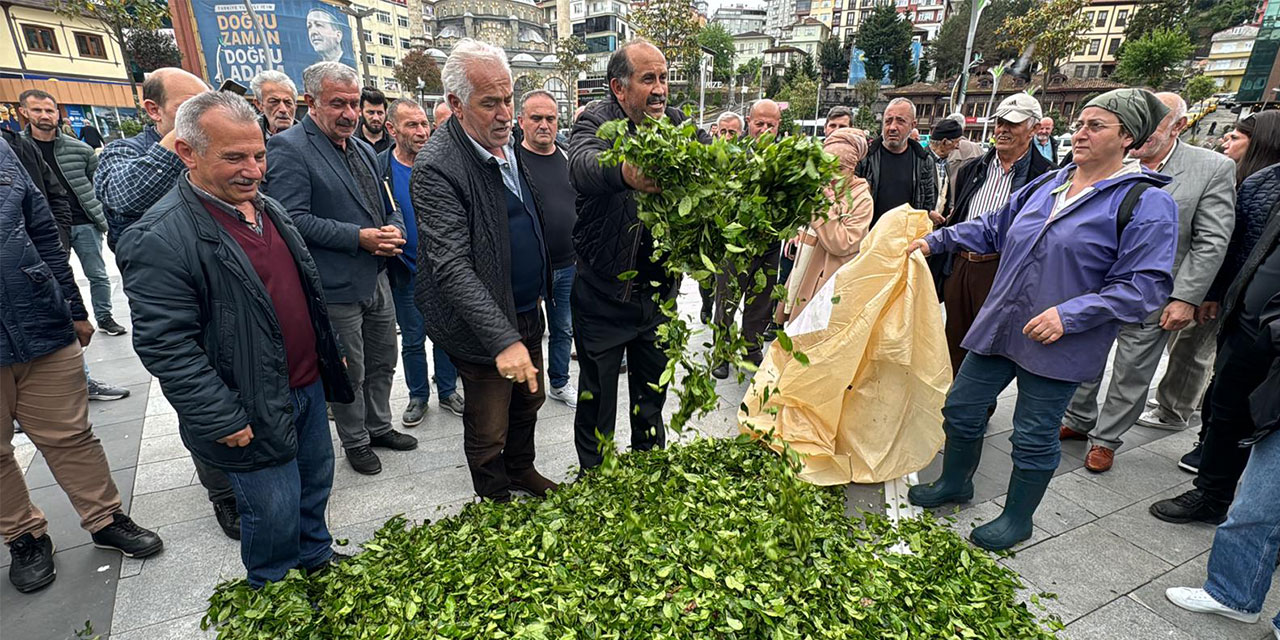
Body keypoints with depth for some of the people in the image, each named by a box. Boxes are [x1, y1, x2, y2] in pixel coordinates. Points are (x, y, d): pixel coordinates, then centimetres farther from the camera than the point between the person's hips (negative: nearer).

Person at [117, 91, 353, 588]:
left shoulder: (269, 208, 6)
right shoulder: (160, 238, -20)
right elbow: (165, 346, -21)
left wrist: (330, 354, 18)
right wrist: (223, 421, -19)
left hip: (308, 385, 8)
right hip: (254, 414, -7)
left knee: (316, 485, 23)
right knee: (275, 515, 8)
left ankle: (319, 566, 46)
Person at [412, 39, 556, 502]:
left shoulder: (507, 143, 4)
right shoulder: (437, 167, -22)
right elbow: (452, 267, -29)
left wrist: (543, 287, 15)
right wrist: (503, 339, -35)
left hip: (527, 312, 8)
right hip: (485, 328, -8)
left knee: (529, 401, 25)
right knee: (489, 429, 11)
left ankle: (522, 470, 49)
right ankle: (497, 505, 35)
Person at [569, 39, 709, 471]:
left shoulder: (676, 123, 1)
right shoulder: (597, 122, -13)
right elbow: (581, 164, -36)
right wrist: (624, 171, -59)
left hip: (658, 291, 5)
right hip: (602, 294, -4)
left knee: (652, 396, 21)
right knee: (596, 400, 11)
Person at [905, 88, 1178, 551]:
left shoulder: (1147, 203, -8)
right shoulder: (1048, 186, 10)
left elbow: (1145, 285, -14)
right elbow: (993, 227, 21)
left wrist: (1068, 315, -23)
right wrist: (936, 240, 13)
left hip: (1058, 343, -6)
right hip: (999, 326, 6)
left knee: (1034, 437, 8)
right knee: (961, 409, 13)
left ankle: (1017, 518, 30)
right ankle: (954, 483, 37)